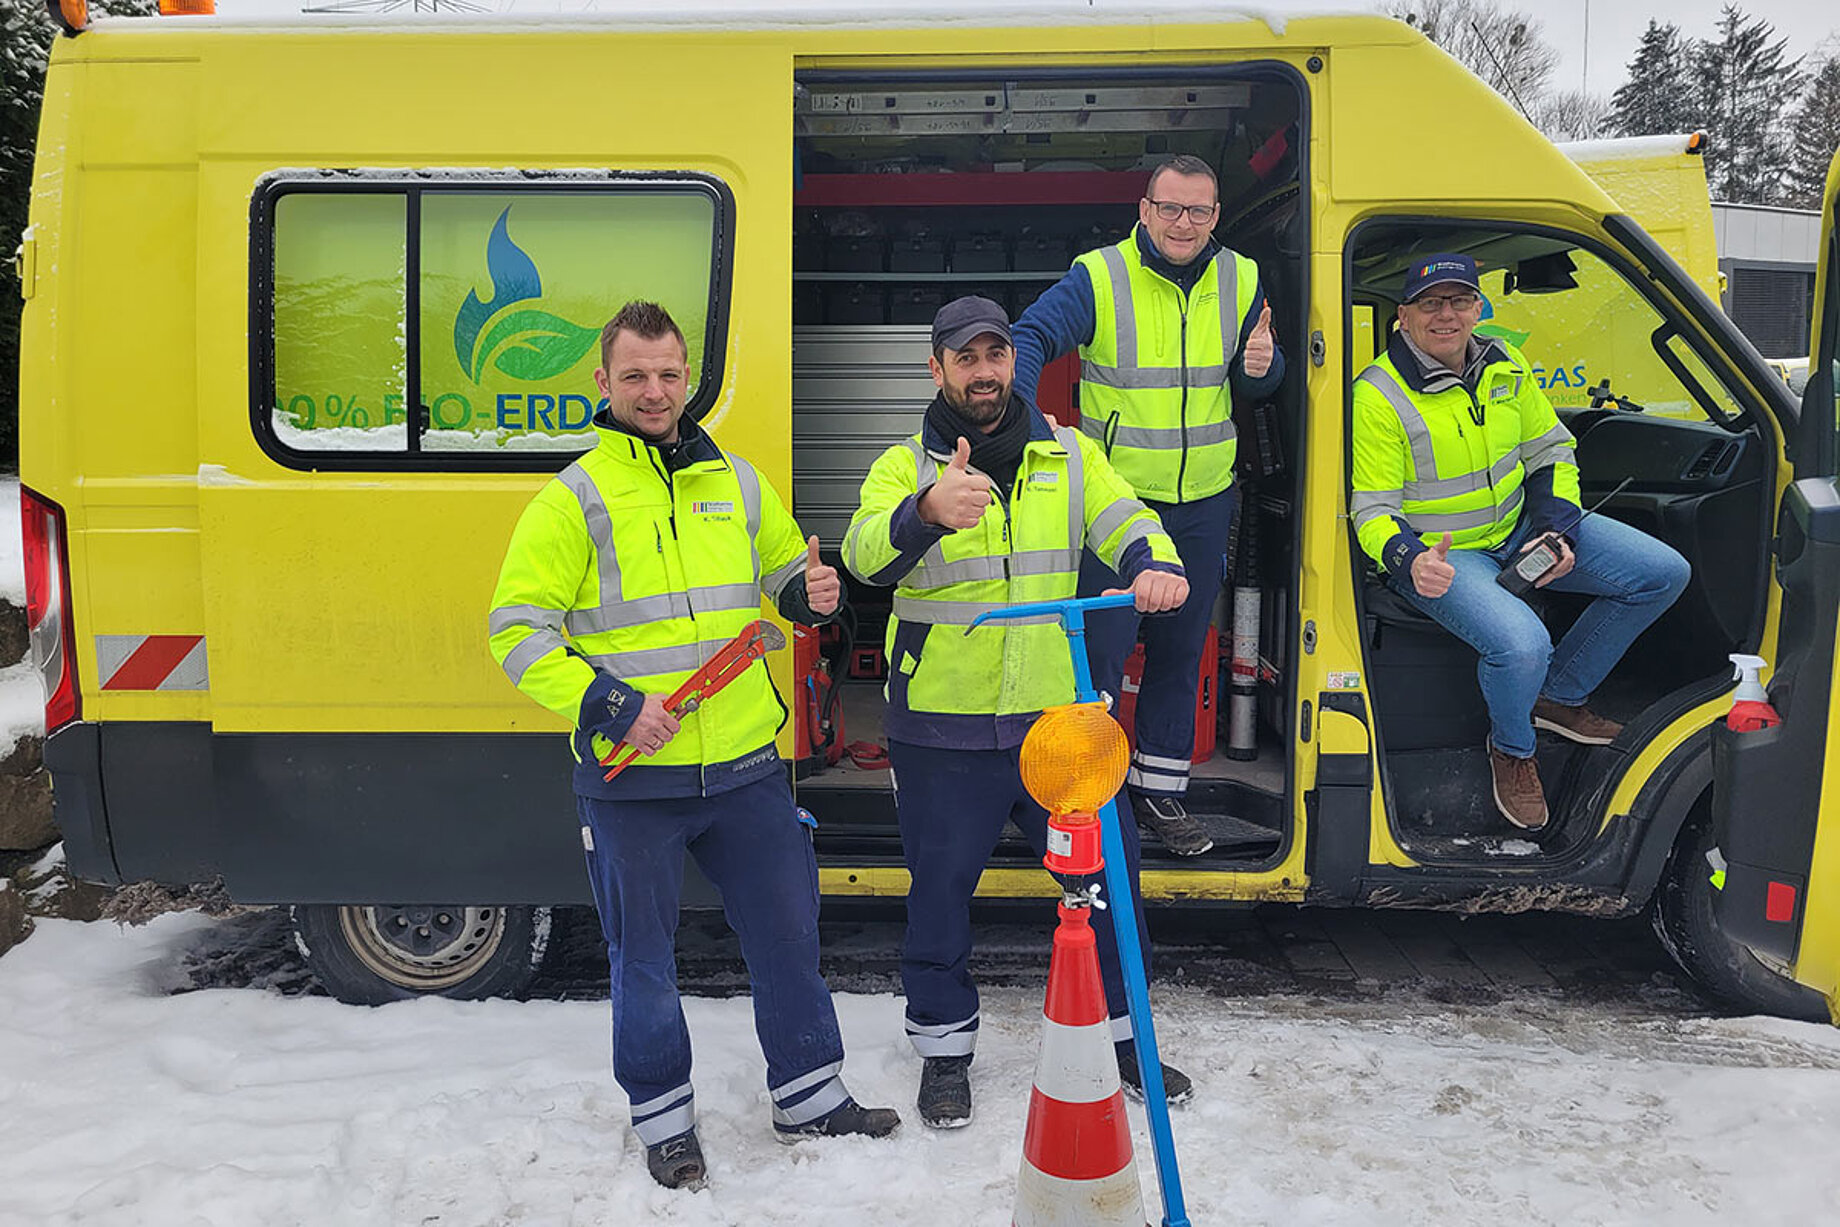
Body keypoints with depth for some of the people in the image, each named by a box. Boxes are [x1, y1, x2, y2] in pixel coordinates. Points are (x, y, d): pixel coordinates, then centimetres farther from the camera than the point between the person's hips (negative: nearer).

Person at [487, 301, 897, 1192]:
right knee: (643, 956, 10)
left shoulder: (736, 481, 9)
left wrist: (811, 593, -2)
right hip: (631, 781, -4)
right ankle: (663, 1118, 31)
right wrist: (606, 705, -17)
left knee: (787, 929, 13)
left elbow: (786, 572, 22)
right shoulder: (576, 496, -4)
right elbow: (516, 629, -6)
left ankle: (810, 1095, 32)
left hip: (745, 765, 4)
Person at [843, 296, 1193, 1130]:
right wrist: (928, 514, -43)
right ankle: (944, 1047, 29)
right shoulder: (905, 467, -3)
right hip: (942, 726, -2)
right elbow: (866, 553, -21)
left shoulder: (1069, 456, 7)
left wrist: (1154, 564, -29)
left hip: (1056, 717, 3)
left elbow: (1122, 520, -5)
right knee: (941, 886, 8)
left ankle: (1122, 1035, 31)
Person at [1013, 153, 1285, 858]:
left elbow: (1254, 387, 12)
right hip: (1116, 496, -4)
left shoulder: (1239, 281, 5)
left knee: (1182, 647, 12)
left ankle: (1159, 788, 26)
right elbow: (1031, 337, -14)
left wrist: (1263, 367, -12)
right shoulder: (1098, 277, -9)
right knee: (1103, 646, -6)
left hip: (1204, 503, 5)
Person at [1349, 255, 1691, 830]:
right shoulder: (1378, 397, -17)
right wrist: (1412, 561, -37)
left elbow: (1551, 453, 12)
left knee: (1664, 572, 0)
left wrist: (1557, 530, -4)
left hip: (1519, 528, 7)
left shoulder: (1505, 365, 2)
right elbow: (1372, 509, -17)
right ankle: (1512, 750, 2)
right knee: (1522, 645, -34)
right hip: (1438, 552, -7)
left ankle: (1560, 696, 15)